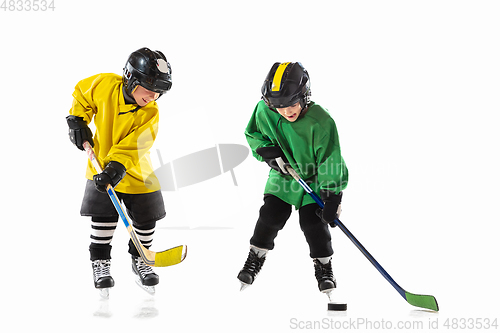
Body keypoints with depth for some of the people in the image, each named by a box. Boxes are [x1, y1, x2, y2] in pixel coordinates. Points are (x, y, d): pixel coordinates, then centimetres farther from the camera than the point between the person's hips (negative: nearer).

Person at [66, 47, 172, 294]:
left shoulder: (150, 113, -18)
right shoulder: (104, 85, -17)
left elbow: (133, 146, -25)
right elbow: (81, 93, 4)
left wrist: (117, 166, -37)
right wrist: (78, 121, -2)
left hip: (135, 170, 1)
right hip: (101, 164, -1)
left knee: (146, 217, 4)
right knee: (104, 214, -9)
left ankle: (139, 259, 26)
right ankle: (100, 261, 8)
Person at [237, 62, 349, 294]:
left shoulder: (320, 122, -31)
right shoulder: (264, 111, -19)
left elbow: (330, 161, -26)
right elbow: (253, 134, 2)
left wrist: (332, 198, -26)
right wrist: (268, 151, -16)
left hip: (315, 179, -3)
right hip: (283, 175, 3)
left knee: (313, 222, -8)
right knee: (270, 215, -2)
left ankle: (324, 267, 12)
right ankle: (255, 258, 18)